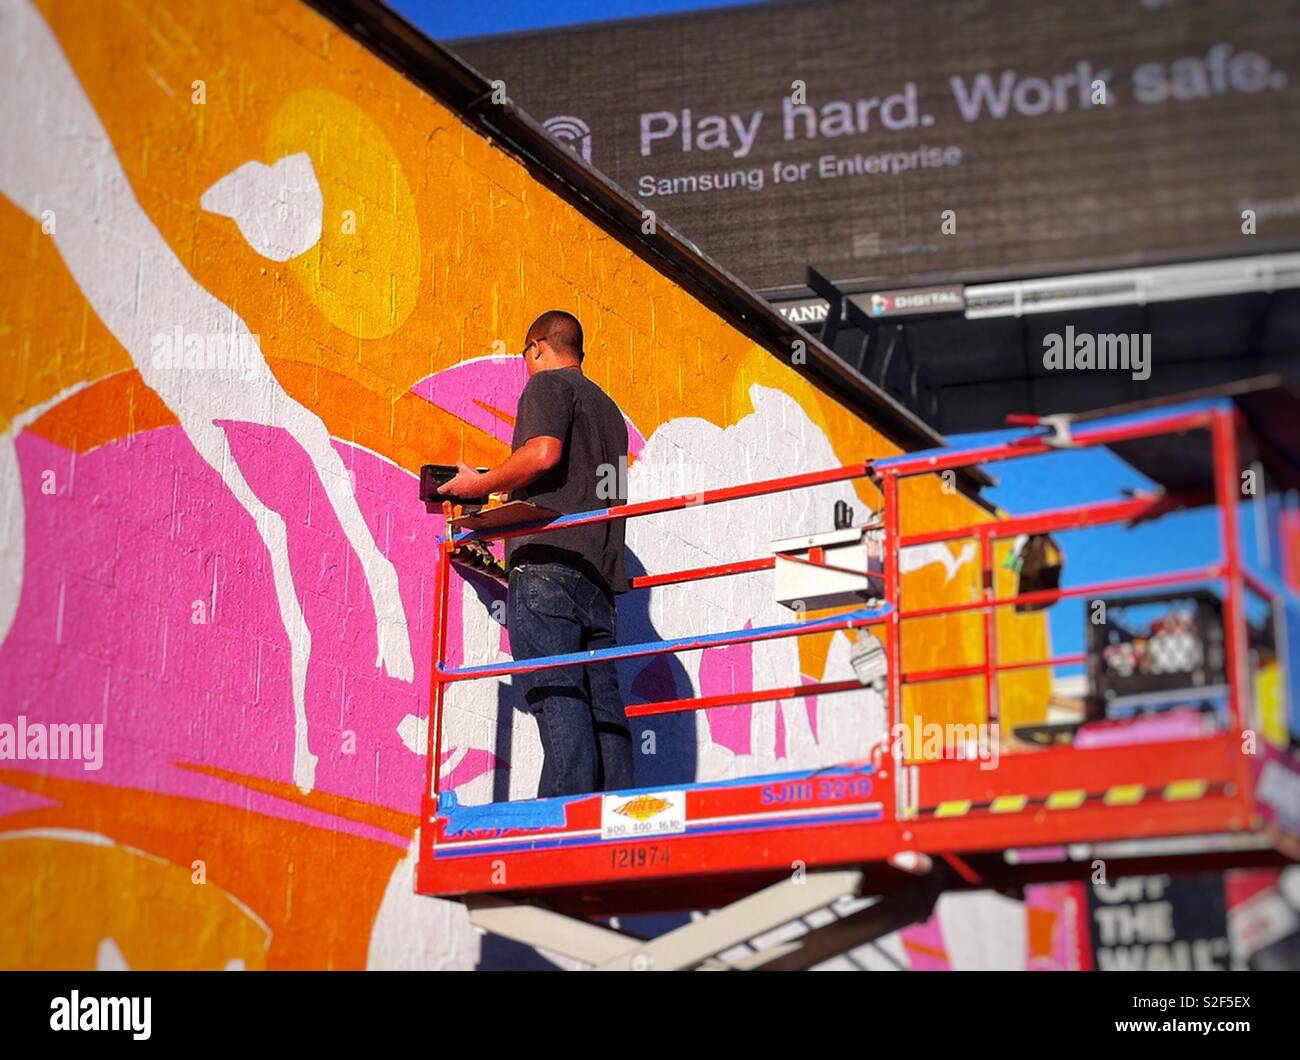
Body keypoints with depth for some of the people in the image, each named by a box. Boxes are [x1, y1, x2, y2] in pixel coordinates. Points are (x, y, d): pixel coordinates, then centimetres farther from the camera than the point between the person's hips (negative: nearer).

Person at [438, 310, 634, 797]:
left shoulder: (547, 384, 6)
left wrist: (481, 484, 1)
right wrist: (508, 500, 40)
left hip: (548, 561, -8)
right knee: (602, 702, 1)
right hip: (599, 571, 8)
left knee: (557, 695, -16)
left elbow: (542, 453, -14)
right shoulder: (608, 408, 30)